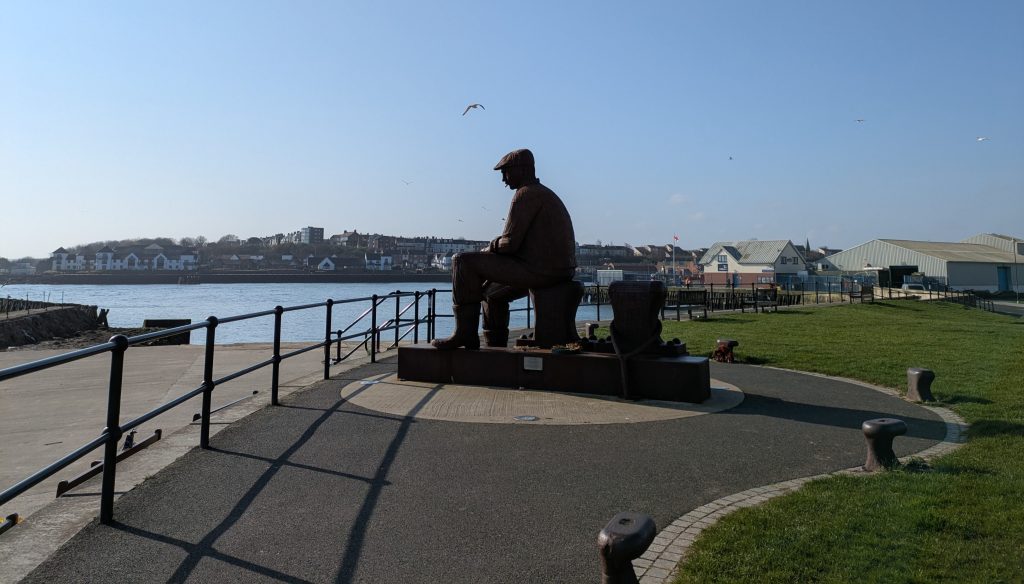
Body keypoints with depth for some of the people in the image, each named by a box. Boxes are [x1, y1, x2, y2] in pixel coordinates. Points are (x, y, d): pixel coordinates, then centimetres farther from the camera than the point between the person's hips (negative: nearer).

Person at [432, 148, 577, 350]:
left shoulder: (526, 193, -9)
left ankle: (465, 332, -8)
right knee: (492, 292, 30)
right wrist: (495, 246, 13)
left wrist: (490, 249, 5)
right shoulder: (545, 194, 23)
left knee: (464, 261, -8)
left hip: (538, 270, -10)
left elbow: (510, 243, -15)